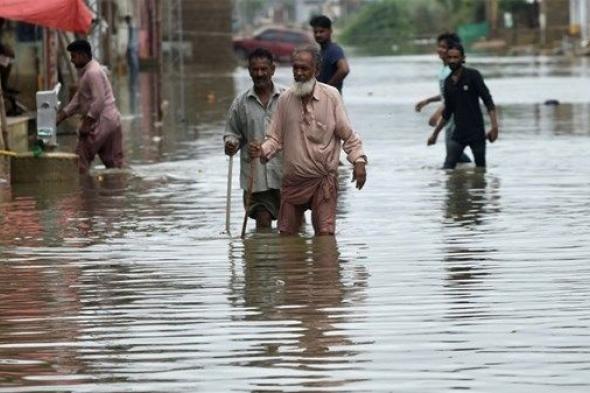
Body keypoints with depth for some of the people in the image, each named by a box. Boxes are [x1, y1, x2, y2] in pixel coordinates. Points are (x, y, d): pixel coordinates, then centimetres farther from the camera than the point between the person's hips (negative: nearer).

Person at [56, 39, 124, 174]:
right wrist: (58, 118, 11)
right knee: (114, 162, 8)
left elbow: (98, 101, -23)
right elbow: (76, 101, 19)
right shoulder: (86, 72, 18)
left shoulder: (93, 73, -14)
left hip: (101, 123, -10)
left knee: (80, 161, -6)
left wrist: (86, 124, -22)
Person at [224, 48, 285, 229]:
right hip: (255, 175, 0)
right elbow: (232, 132, 13)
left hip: (285, 173, 0)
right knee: (263, 221, -3)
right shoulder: (241, 102, 5)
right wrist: (231, 144, -10)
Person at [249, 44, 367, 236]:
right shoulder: (285, 99, 3)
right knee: (286, 234, 7)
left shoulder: (331, 96, -5)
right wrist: (262, 151, -11)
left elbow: (348, 136, 0)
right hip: (292, 180, 3)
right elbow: (276, 138, 9)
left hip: (323, 179, -3)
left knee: (325, 234, -13)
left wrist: (358, 161, -12)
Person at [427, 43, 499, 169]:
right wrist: (435, 134, 22)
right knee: (447, 168, -11)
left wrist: (494, 126, -21)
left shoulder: (473, 75, -6)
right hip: (458, 134, 4)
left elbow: (488, 101, -10)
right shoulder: (448, 82, 10)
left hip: (476, 133, -4)